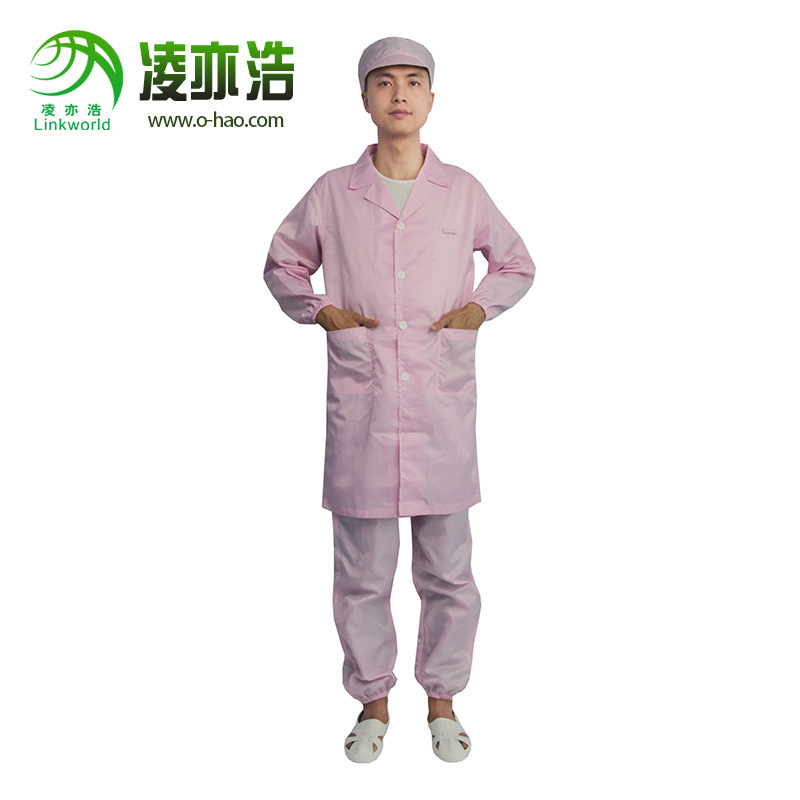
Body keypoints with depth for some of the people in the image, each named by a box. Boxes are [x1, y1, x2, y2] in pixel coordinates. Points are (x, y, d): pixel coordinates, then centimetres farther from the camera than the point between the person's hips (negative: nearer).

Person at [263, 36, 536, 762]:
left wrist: (480, 306, 2)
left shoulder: (463, 191, 6)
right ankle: (373, 702, 29)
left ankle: (442, 701, 29)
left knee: (449, 572, 9)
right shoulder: (332, 193, 5)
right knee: (362, 573, 8)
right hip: (360, 410, 0)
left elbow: (517, 264, 18)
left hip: (444, 411, 1)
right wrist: (320, 310, 1)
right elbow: (281, 263, 17)